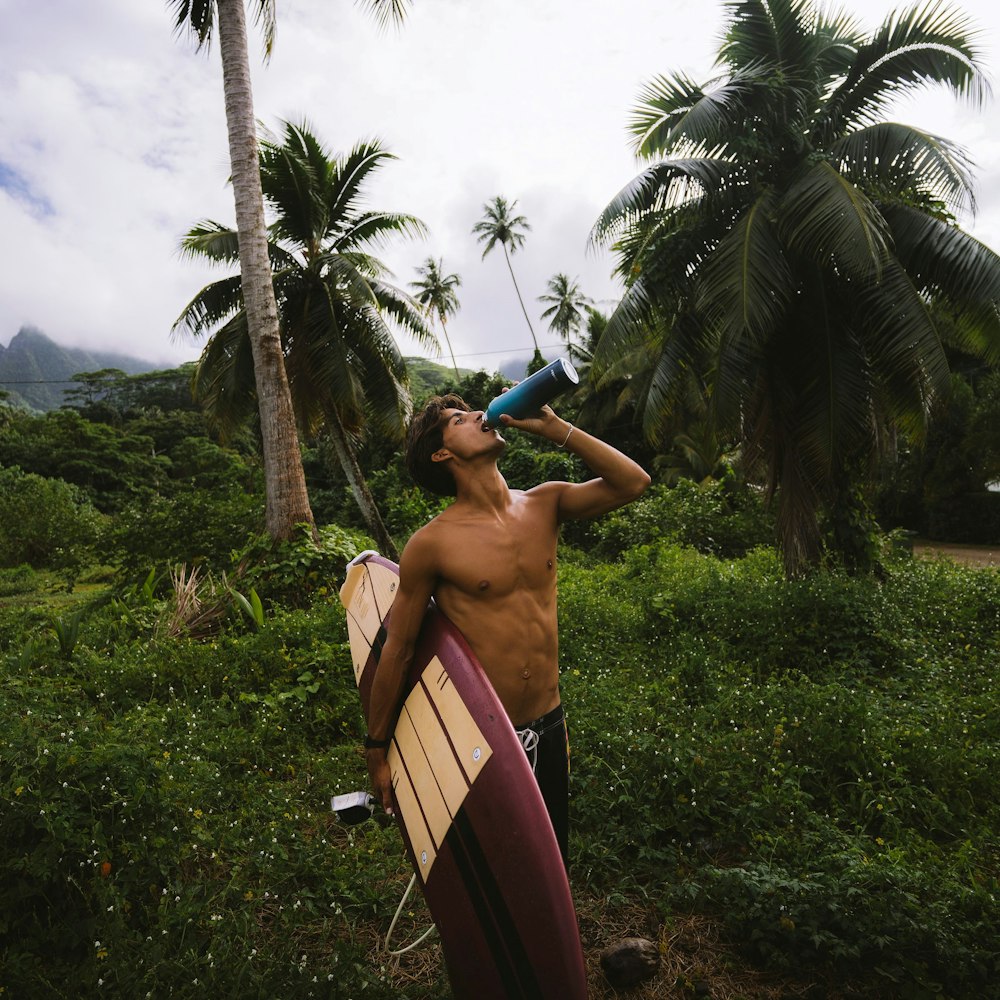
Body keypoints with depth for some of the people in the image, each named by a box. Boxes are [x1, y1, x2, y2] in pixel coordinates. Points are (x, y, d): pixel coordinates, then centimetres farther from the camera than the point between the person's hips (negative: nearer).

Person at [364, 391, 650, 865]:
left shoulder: (543, 506, -1)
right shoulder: (431, 544, -14)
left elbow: (632, 482, -6)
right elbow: (397, 652, -6)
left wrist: (553, 428, -10)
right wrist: (377, 751, 2)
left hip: (548, 730, 4)